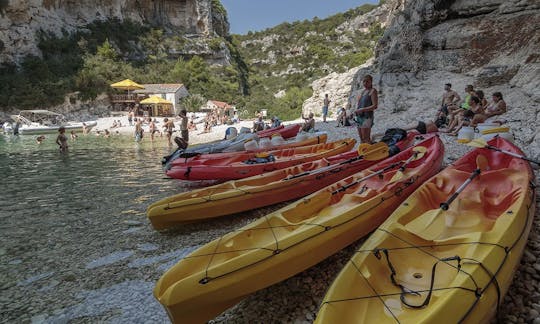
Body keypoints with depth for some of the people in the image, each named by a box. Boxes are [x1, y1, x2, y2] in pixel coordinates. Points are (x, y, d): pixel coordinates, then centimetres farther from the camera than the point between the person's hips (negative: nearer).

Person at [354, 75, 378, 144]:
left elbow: (375, 106, -14)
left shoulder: (373, 91, -5)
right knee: (361, 138, 11)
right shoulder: (363, 91, 18)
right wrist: (356, 111, 7)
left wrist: (362, 110, -19)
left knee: (366, 139, -9)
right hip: (359, 117, 8)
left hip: (367, 117, -8)